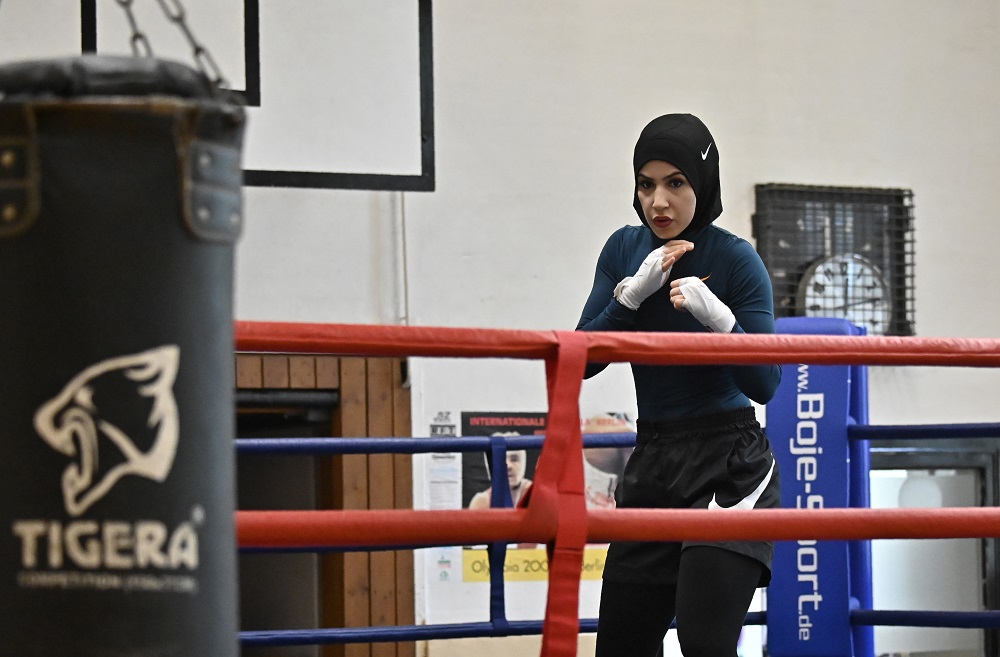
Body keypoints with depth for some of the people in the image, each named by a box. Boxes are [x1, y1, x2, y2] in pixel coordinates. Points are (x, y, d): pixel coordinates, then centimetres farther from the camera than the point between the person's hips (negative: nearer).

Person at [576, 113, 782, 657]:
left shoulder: (736, 260, -11)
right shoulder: (624, 250, 4)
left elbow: (765, 384, -14)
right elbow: (582, 361, -2)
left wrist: (717, 316, -28)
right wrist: (635, 291, -14)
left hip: (728, 467, -6)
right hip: (652, 466, 6)